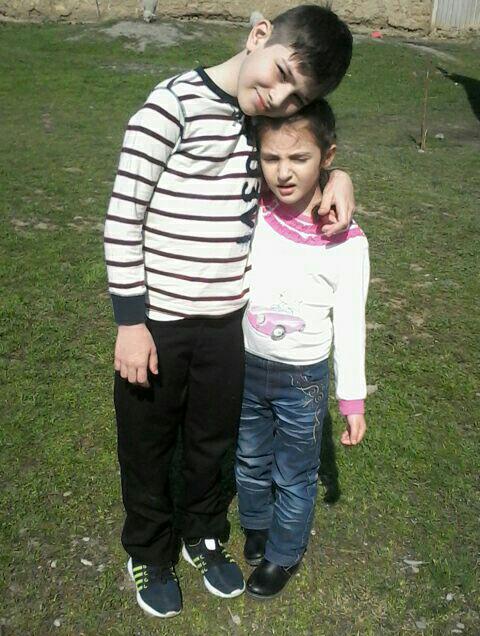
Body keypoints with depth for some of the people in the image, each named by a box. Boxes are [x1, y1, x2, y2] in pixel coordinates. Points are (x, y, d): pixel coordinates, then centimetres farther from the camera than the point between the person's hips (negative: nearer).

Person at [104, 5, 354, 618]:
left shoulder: (267, 121, 2)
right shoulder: (173, 105, -15)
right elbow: (123, 215, -14)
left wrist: (338, 176, -5)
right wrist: (130, 320, -14)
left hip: (228, 320, 5)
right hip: (157, 319, -5)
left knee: (212, 440, 23)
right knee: (148, 445, 17)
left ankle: (203, 536, 50)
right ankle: (149, 552, 44)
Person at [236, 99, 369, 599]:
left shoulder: (346, 243, -19)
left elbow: (349, 326, -10)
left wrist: (353, 400, -5)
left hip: (303, 380, -3)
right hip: (246, 367, 3)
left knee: (294, 477, 17)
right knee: (250, 461, 25)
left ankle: (284, 554, 43)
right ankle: (256, 525, 54)